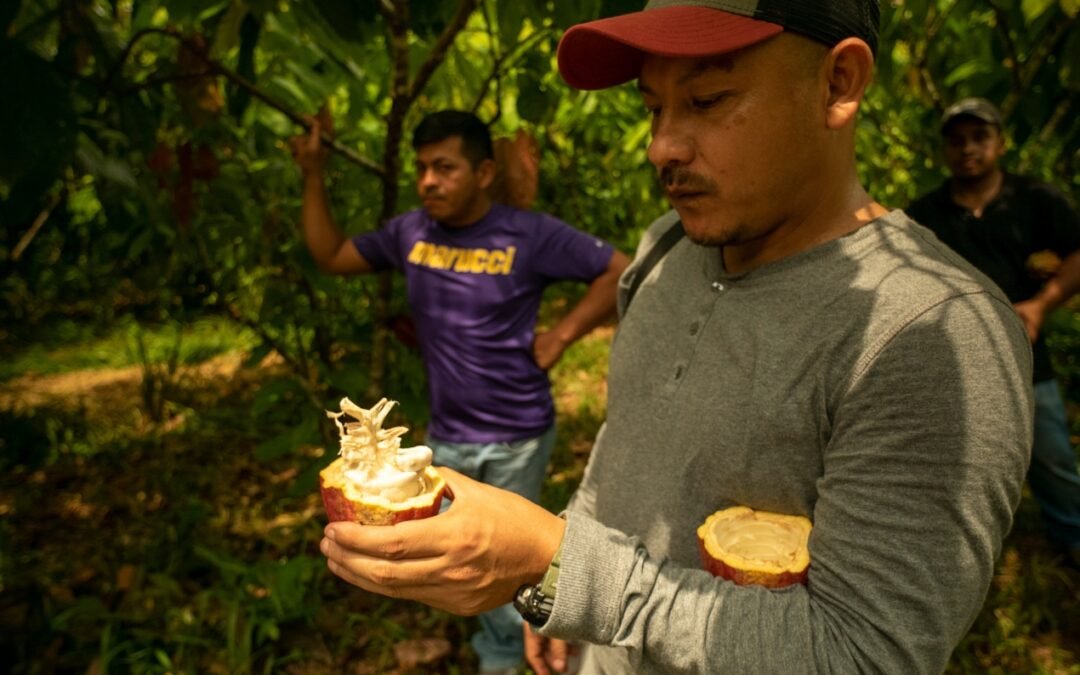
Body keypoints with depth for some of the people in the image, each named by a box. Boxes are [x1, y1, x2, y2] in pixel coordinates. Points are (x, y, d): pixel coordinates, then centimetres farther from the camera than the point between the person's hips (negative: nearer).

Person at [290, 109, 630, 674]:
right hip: (446, 436, 5)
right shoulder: (410, 232, -1)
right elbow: (330, 256, 10)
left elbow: (621, 272, -11)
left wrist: (560, 335, -14)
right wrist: (313, 174, 2)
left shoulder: (529, 235, -14)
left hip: (517, 437, -5)